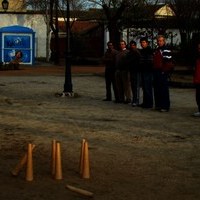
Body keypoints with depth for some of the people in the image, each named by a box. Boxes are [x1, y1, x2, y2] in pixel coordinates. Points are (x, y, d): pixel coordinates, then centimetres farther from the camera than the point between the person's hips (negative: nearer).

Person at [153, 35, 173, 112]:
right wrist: (154, 70, 16)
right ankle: (158, 105, 19)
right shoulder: (156, 50, 18)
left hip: (163, 73, -9)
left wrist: (165, 71, -18)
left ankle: (165, 106, -3)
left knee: (164, 90, -6)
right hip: (156, 72, 9)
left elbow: (169, 63, -14)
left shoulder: (166, 51, -9)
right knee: (156, 90, 11)